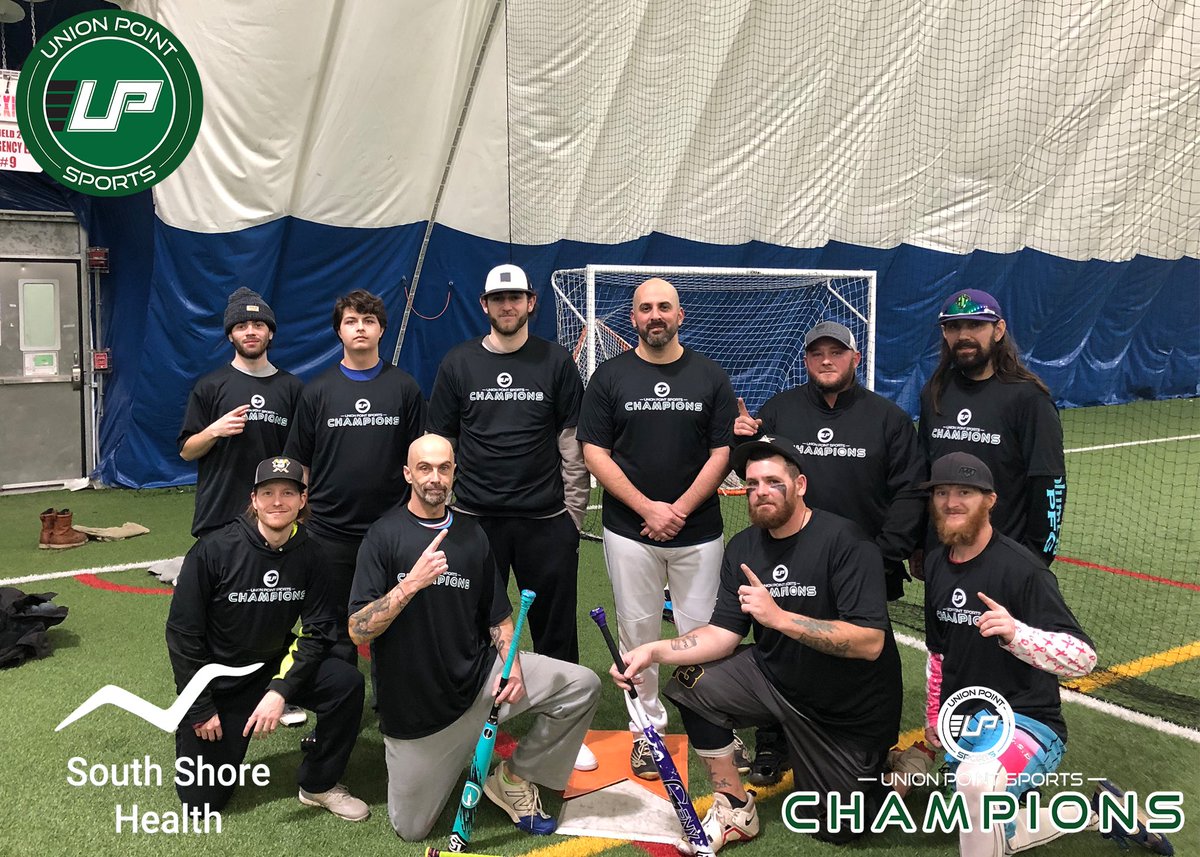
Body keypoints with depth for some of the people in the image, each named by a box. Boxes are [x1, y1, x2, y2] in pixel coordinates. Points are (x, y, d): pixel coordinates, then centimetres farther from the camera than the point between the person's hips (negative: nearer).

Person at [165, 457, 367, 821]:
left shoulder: (309, 554, -12)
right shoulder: (214, 549, -22)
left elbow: (318, 631, -10)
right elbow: (182, 632, -15)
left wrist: (281, 690, -22)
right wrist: (201, 710, -13)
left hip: (275, 666, 3)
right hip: (218, 678, -2)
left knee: (347, 683, -24)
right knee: (202, 799, -1)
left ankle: (319, 784, -2)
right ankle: (191, 731, 30)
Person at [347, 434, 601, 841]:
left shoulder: (471, 533, 4)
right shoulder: (384, 535, -10)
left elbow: (498, 616, 10)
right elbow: (357, 631, -17)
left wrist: (513, 668, -7)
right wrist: (411, 584, -30)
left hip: (477, 676, 3)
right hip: (412, 701, -3)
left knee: (582, 685, -12)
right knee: (411, 830, 4)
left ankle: (513, 778, 7)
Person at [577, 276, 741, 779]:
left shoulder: (711, 378, 5)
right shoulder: (609, 376, 2)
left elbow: (722, 453, 1)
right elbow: (595, 453, -2)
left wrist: (680, 509, -10)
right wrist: (648, 508, -11)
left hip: (698, 532, 0)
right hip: (629, 531, 0)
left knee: (703, 633, 4)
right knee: (638, 634, 8)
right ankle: (647, 728, 21)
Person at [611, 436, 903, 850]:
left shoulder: (844, 541, -23)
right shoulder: (743, 548, -4)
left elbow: (870, 642, -31)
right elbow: (723, 634, -6)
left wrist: (779, 617, -38)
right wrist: (654, 651, -21)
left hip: (851, 707, -5)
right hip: (775, 676, 5)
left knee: (834, 828, 3)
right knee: (692, 684, -15)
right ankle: (736, 808, 1)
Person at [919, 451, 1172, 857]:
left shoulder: (1021, 567, -17)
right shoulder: (936, 565, 5)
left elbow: (1083, 658, -23)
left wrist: (1016, 633, -40)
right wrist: (933, 719, 24)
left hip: (1026, 719, -8)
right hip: (962, 722, 8)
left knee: (976, 779, -40)